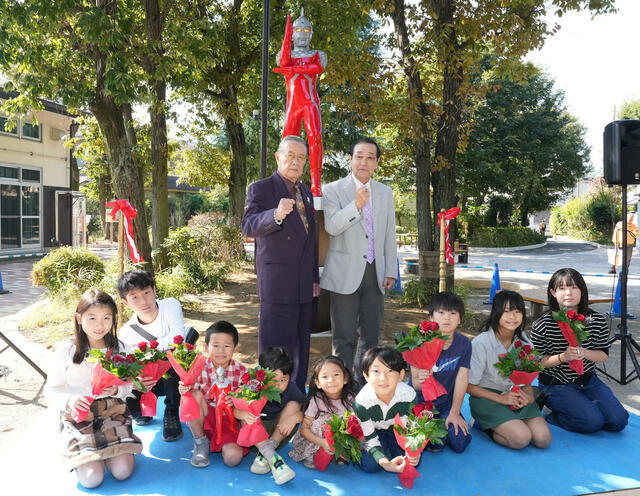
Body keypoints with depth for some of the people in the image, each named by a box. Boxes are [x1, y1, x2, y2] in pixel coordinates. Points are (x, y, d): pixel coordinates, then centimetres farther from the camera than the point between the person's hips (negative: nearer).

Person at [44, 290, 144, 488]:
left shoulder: (118, 347, -1)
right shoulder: (66, 350, -8)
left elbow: (127, 385, 6)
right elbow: (52, 390, -2)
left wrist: (116, 390, -17)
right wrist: (69, 401, -23)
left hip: (112, 410, 2)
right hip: (78, 413, -1)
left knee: (123, 471, -14)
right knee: (91, 479, -14)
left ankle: (107, 449, 18)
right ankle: (82, 451, 17)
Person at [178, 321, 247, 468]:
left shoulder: (241, 371, -8)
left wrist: (236, 401, -24)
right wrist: (184, 390, -33)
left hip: (227, 421, -1)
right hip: (203, 419, 2)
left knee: (233, 458, -25)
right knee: (196, 395, -28)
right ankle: (201, 441, -6)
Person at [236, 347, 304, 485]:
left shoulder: (291, 388, -16)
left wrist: (295, 417, -38)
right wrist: (243, 414, -47)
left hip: (280, 432, 1)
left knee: (293, 405, -20)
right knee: (248, 417, -29)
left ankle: (263, 455, -25)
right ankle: (273, 458, -36)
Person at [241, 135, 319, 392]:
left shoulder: (306, 193, 16)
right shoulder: (260, 189, -4)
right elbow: (248, 226, -19)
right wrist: (276, 214, -38)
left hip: (303, 283, 7)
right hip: (277, 281, -7)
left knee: (300, 344, 16)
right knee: (274, 344, -2)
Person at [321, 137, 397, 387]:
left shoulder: (385, 193, 12)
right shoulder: (334, 190, -1)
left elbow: (390, 235, 13)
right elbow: (331, 226, -15)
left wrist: (390, 271, 8)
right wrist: (356, 205, -27)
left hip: (375, 273, 4)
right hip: (345, 273, -4)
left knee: (371, 336, 11)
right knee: (343, 338, 1)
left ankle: (364, 386, 25)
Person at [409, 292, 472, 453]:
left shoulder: (464, 343, -8)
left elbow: (462, 379, -6)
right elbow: (415, 383, -15)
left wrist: (454, 413, -9)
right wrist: (421, 381, -40)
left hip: (446, 403, 3)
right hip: (420, 402, -3)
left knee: (460, 443, -13)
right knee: (435, 444, -20)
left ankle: (443, 424, 17)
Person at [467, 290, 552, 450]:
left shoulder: (523, 341, 1)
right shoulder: (481, 343, -17)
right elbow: (469, 386, -13)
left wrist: (529, 394, -11)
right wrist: (500, 398, -20)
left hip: (516, 395, 6)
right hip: (487, 396, -6)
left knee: (543, 439, -13)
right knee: (522, 438, -24)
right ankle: (485, 427, 1)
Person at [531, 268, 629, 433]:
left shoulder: (597, 321, -5)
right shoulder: (543, 324, -16)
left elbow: (604, 355, 2)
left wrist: (584, 353, -21)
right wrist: (562, 357, -27)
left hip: (588, 380, 5)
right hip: (556, 385, -5)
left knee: (618, 421, -6)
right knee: (593, 421, -21)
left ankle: (580, 405, 17)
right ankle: (553, 416, 5)